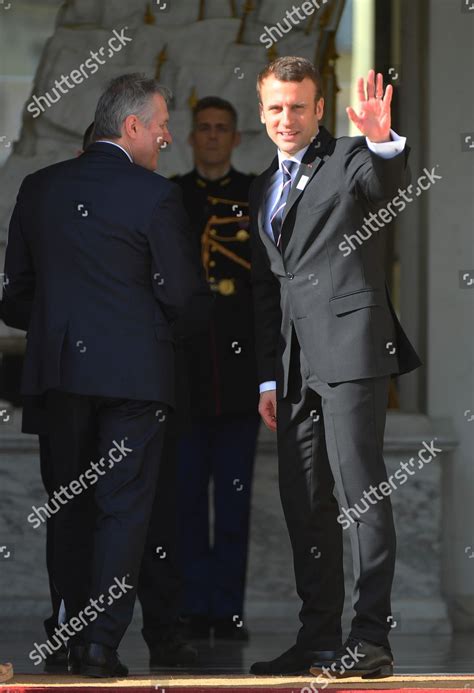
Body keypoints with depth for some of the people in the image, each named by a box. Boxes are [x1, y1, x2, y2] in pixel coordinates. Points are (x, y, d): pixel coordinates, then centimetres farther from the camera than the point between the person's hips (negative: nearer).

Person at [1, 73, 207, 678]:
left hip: (60, 367, 5)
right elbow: (181, 293, -8)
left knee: (71, 506, 14)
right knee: (124, 507, 0)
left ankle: (77, 636, 18)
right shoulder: (155, 195, -11)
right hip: (134, 370, -5)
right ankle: (102, 641, -5)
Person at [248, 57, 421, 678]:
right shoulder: (263, 189, 22)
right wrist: (268, 377, 17)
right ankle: (318, 639, 13)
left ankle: (371, 636, -14)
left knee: (360, 486, -12)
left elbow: (390, 188, -21)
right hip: (295, 360, 8)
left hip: (350, 345, -8)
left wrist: (383, 142, -41)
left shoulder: (350, 159, 2)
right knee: (303, 500, 7)